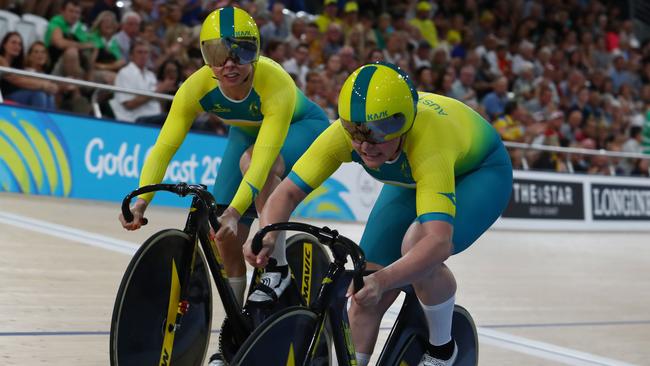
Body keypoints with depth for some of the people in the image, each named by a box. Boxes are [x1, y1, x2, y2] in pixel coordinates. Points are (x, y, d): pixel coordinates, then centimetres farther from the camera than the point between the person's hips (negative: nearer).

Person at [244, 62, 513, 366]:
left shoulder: (427, 144, -44)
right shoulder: (343, 134, -31)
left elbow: (439, 241, -53)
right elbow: (288, 192, -27)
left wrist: (382, 281, -67)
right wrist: (267, 237, -47)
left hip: (478, 172, -5)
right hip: (412, 180, 5)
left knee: (419, 247, -32)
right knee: (366, 293, -9)